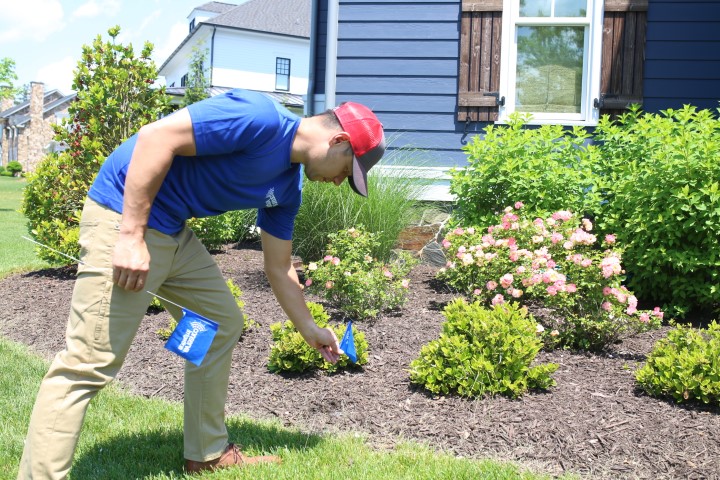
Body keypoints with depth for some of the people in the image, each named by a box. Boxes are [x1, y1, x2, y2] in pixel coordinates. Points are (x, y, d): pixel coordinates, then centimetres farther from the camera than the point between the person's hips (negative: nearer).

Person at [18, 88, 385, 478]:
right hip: (124, 217, -10)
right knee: (90, 363, -12)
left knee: (223, 324, 16)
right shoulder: (259, 118, -19)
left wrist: (310, 331, 27)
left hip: (173, 233, 10)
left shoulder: (288, 186, 10)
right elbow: (156, 137, -24)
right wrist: (131, 236, -26)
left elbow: (279, 268, 21)